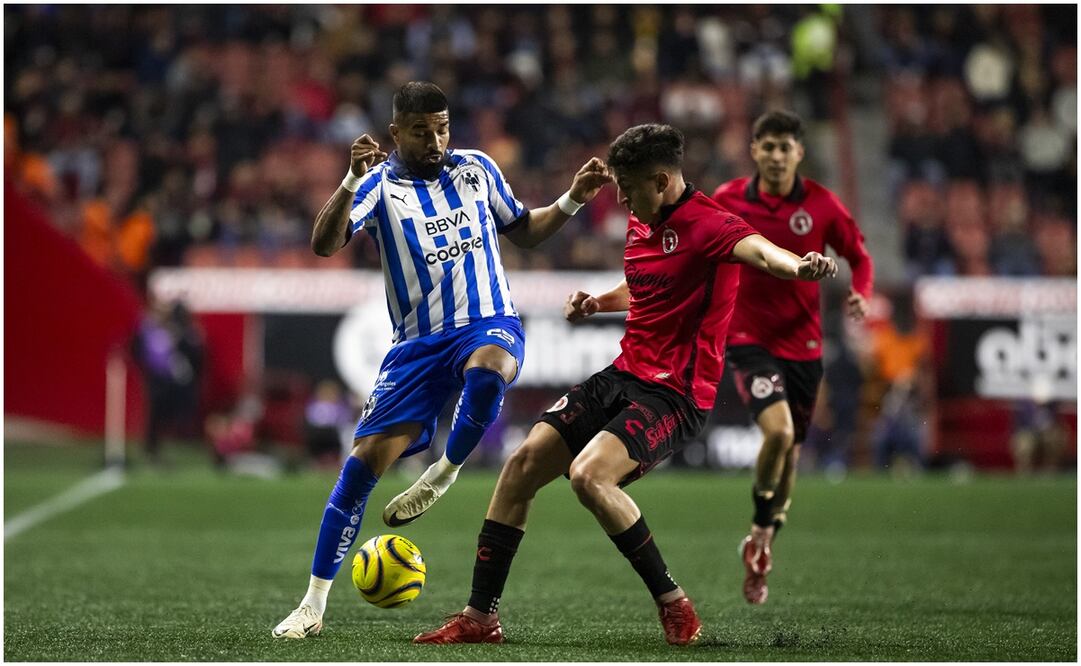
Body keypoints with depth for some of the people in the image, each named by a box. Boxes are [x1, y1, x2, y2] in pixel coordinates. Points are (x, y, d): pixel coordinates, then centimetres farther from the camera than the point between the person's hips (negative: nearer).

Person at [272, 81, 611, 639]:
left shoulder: (476, 168, 8)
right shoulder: (380, 183, -2)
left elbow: (522, 231, 22)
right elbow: (323, 244, -18)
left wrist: (572, 200, 6)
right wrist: (352, 180, -32)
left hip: (490, 325, 1)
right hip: (418, 342, -1)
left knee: (486, 372, -38)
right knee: (364, 461, -9)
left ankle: (444, 473, -9)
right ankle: (313, 604, 0)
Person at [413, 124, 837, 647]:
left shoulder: (706, 225, -17)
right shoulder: (641, 223, 11)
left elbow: (755, 248, -40)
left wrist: (797, 266, -62)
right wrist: (598, 303, 12)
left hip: (676, 393, -9)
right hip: (624, 375, 9)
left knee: (588, 474, -28)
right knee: (524, 463, 1)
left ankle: (672, 601, -11)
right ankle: (480, 616, 10)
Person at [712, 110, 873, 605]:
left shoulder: (822, 205, -4)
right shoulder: (727, 201, -6)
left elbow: (858, 256, 6)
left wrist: (861, 294, -13)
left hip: (803, 344, 3)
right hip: (750, 340, -2)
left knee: (790, 452, 11)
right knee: (777, 431, -26)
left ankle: (761, 546, 33)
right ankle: (761, 528, -2)